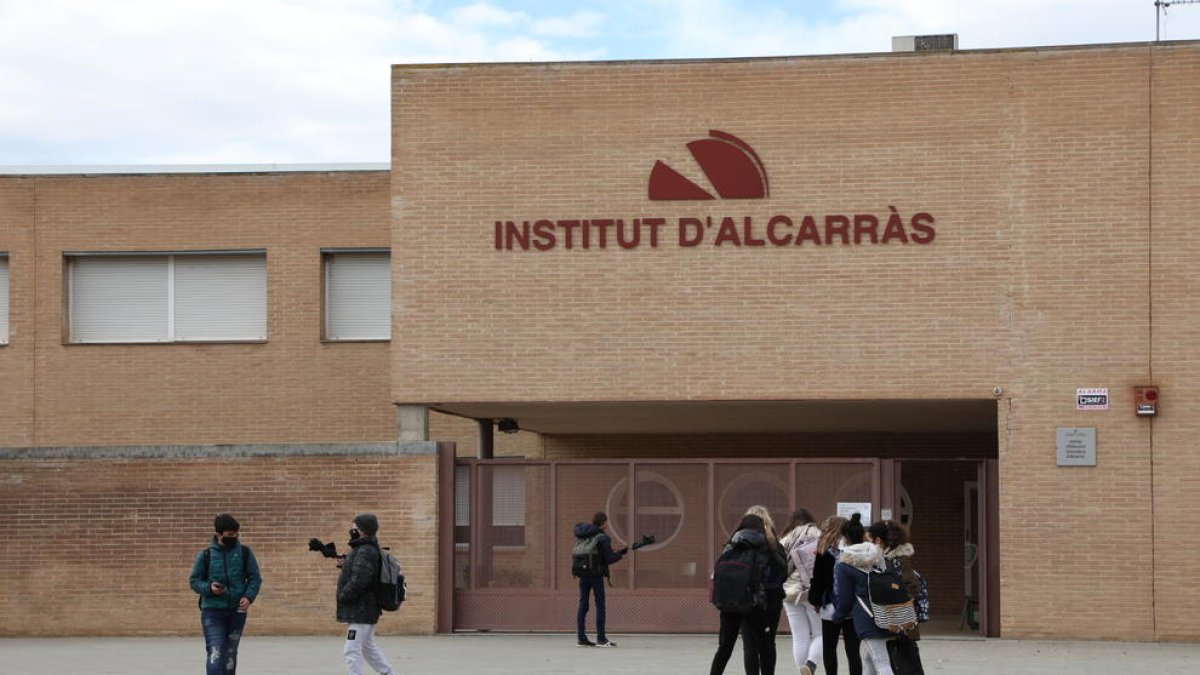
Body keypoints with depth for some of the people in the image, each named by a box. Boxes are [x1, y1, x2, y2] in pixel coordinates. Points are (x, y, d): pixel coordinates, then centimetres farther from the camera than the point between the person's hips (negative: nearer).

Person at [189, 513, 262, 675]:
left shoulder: (244, 552, 2)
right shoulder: (206, 555, -1)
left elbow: (255, 578, 6)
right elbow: (194, 580, 5)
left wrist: (249, 596, -11)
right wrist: (209, 588, -15)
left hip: (237, 611, 3)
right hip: (212, 611, -2)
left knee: (230, 654, 13)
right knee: (215, 654, -16)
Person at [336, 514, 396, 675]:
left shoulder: (365, 552, -20)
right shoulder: (369, 549, 13)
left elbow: (359, 581, -28)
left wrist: (342, 597, -16)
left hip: (360, 611, -11)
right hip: (367, 609, 11)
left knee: (352, 651, -7)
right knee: (369, 648, 21)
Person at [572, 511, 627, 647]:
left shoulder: (584, 536, 7)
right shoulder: (603, 538, -9)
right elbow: (609, 559, -10)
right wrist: (622, 553, 7)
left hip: (583, 574, 6)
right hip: (596, 575, -6)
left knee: (583, 605, 7)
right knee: (600, 605, 1)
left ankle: (581, 638, 6)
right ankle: (601, 638, -1)